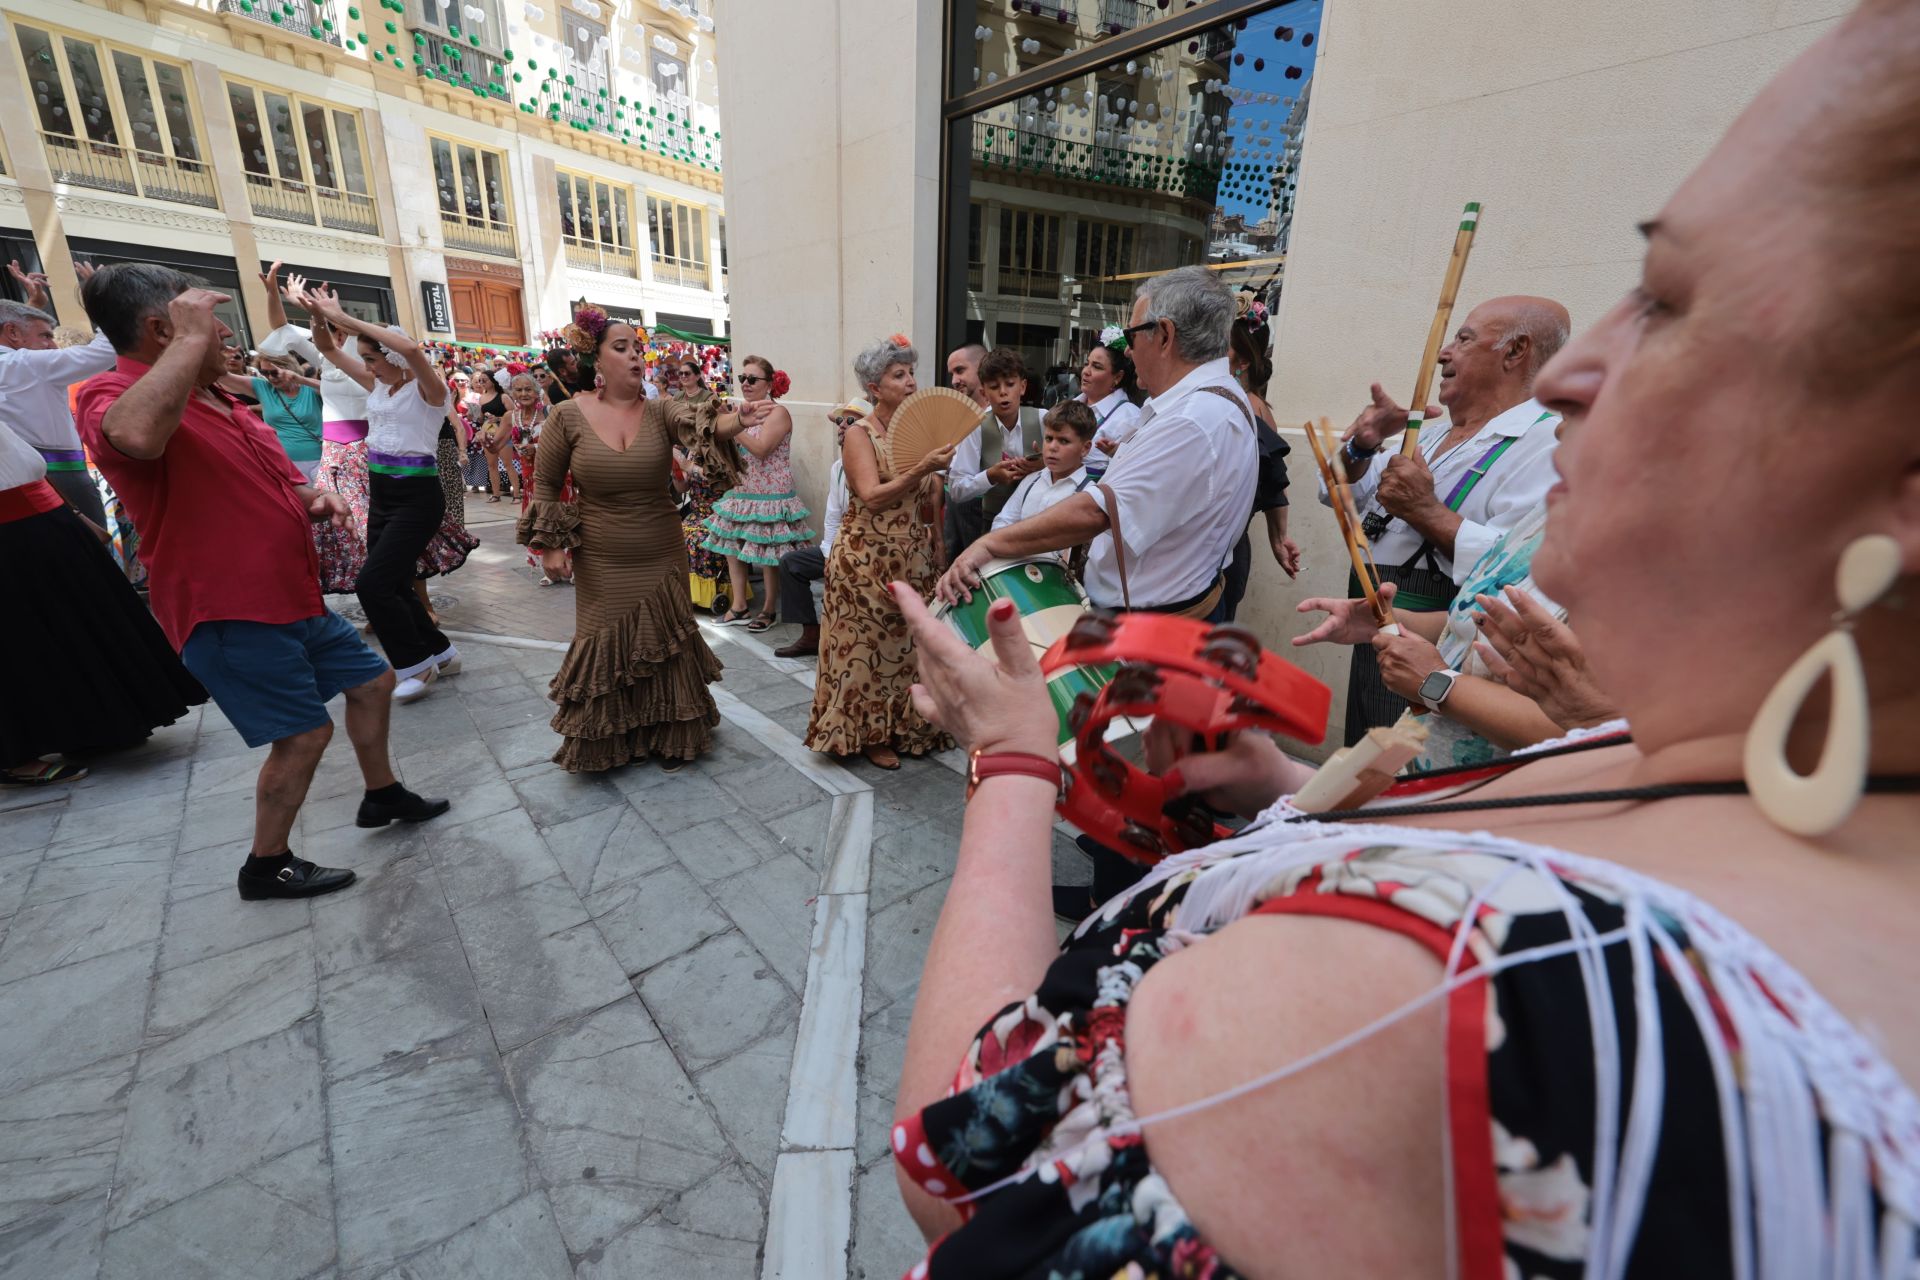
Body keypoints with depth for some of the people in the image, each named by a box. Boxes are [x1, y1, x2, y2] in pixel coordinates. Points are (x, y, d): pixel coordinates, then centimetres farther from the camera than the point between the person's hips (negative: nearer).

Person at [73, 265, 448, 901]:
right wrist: (191, 337, -30)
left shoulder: (222, 403, 14)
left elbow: (274, 484, 26)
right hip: (228, 611, -9)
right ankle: (266, 867, 16)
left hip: (294, 598, 9)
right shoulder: (113, 394, -15)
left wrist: (314, 498, 1)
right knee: (305, 731, -5)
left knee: (371, 681, 17)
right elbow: (138, 435, -42)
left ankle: (382, 796, 36)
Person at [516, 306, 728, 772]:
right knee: (605, 649, 8)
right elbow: (545, 483, 5)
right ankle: (606, 740, 30)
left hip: (662, 558, 1)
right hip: (601, 563, 0)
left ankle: (666, 737, 29)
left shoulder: (660, 411, -6)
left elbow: (699, 425, -28)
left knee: (663, 645, 10)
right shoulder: (568, 416, -6)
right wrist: (550, 542, -2)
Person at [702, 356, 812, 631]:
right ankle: (739, 606, 21)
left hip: (770, 496, -8)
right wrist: (731, 422, -7)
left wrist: (733, 427, -21)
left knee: (768, 555, -1)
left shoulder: (777, 413, -11)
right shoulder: (744, 411, 12)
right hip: (741, 492, 8)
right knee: (731, 546, 10)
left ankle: (768, 610, 15)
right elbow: (721, 441, 8)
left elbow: (760, 449, -23)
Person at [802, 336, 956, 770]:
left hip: (914, 559, 6)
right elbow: (872, 497, -21)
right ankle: (868, 733, 21)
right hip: (868, 559, -5)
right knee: (869, 645, 4)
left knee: (909, 643, 10)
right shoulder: (859, 434, -7)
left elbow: (931, 502, 14)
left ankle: (904, 727, 27)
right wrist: (922, 470, -25)